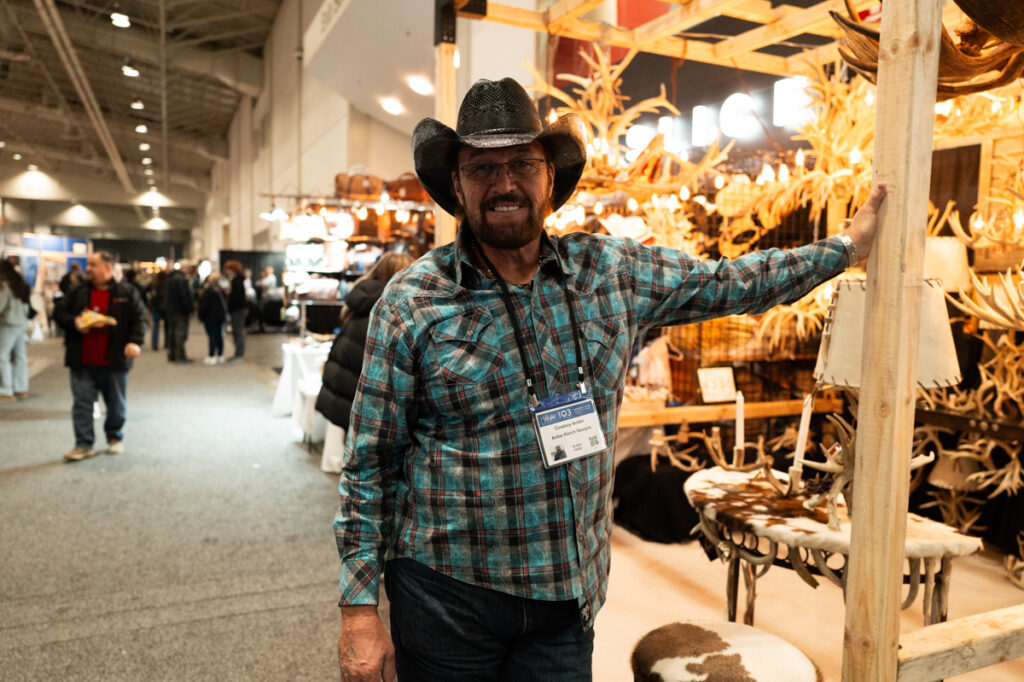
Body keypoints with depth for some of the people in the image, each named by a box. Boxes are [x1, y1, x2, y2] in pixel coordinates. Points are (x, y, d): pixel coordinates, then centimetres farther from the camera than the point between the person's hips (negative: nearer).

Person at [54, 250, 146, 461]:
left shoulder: (127, 292, -1)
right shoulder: (78, 292, 8)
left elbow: (139, 319, -7)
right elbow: (59, 313, 10)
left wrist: (135, 342, -21)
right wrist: (74, 322, -11)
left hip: (114, 361, -2)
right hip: (82, 363, 2)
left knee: (116, 404, 11)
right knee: (82, 403, 2)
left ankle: (115, 437, 30)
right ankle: (83, 444, 9)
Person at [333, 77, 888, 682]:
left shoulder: (610, 270, -2)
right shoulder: (411, 302, -9)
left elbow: (731, 283, 12)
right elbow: (369, 463, -6)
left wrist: (846, 246, 17)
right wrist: (359, 608, -7)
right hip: (447, 593, -2)